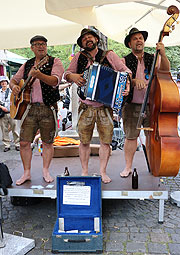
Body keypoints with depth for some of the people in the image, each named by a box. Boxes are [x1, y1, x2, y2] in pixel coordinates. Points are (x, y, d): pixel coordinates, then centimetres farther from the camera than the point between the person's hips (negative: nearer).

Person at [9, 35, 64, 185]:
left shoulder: (55, 62, 1)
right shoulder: (27, 64, 16)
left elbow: (55, 81, -16)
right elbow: (14, 79, 23)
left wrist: (39, 75, -33)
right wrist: (14, 86, -2)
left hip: (48, 108, -3)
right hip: (29, 107, 4)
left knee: (48, 142, 5)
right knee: (24, 142, 1)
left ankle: (46, 171, 21)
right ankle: (27, 173, 15)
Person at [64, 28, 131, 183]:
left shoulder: (109, 55, 7)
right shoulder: (79, 57, 9)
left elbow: (125, 70, 7)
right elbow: (67, 74, 14)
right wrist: (72, 76, -9)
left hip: (105, 107, 0)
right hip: (86, 107, 1)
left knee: (106, 141, 1)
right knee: (84, 141, 4)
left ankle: (103, 172, 15)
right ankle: (84, 172, 19)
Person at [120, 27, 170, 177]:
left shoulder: (152, 59, 9)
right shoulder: (125, 61, 5)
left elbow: (165, 70, -6)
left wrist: (162, 54, -23)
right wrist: (134, 80, -23)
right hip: (132, 106, -1)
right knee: (131, 137, 3)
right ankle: (128, 167, 15)